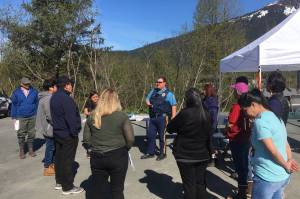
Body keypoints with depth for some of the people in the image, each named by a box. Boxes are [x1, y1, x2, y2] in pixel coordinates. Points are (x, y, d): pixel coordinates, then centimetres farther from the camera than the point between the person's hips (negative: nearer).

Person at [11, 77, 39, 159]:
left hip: (32, 117, 1)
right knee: (21, 135, 4)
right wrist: (14, 117, 2)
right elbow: (14, 105, 3)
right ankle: (21, 151, 18)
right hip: (21, 118, -1)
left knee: (31, 134, 9)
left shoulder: (34, 91, 0)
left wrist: (35, 113, 8)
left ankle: (31, 150, 22)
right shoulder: (16, 93, -2)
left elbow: (36, 103, 9)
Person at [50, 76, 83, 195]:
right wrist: (75, 132, -18)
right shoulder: (66, 99, -22)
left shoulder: (54, 97, 9)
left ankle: (59, 182, 32)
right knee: (67, 160, -1)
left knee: (59, 157, 18)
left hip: (57, 133, 10)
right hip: (68, 134, -10)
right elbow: (71, 118, -25)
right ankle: (67, 187, 9)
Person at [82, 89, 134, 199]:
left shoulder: (92, 117, -1)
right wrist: (124, 149, 5)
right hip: (118, 157, -3)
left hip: (97, 157, 3)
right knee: (117, 190, 13)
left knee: (96, 190, 17)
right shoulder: (121, 116, -11)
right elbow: (130, 139, -13)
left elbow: (86, 139, 2)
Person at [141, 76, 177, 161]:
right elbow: (147, 98, 27)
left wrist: (173, 118, -13)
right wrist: (148, 103, 3)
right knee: (150, 135, 10)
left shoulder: (168, 94, -3)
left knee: (162, 136, 4)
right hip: (153, 117, 6)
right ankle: (150, 153, 24)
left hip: (162, 118, -6)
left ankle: (162, 153, 20)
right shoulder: (153, 91, 14)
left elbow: (173, 106, -6)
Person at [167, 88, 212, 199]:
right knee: (201, 183, 16)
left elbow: (170, 128, -7)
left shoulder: (184, 113, -18)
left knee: (189, 184, 8)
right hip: (202, 155, 5)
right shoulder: (206, 114, 0)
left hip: (186, 155, -5)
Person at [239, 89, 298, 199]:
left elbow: (272, 150, -21)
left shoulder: (260, 122, -21)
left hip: (267, 178, -8)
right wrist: (290, 160, 5)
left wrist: (286, 165, -7)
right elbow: (286, 144, 11)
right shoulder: (276, 117, 8)